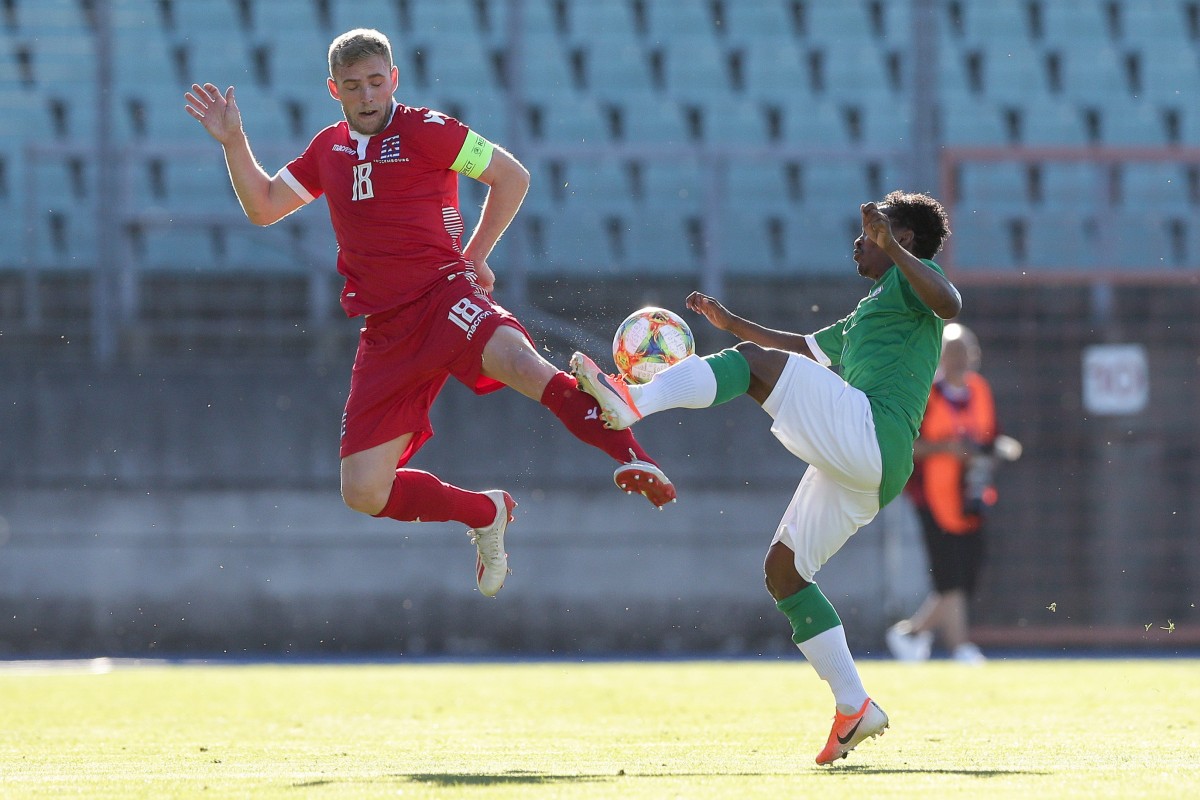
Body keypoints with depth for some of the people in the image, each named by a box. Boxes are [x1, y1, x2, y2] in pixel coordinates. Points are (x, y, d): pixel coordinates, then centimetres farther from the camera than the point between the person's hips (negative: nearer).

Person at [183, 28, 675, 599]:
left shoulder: (422, 131, -2)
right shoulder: (329, 150, 16)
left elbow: (512, 176, 3)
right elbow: (262, 207, 25)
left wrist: (475, 255, 3)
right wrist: (233, 142, 13)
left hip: (443, 293, -6)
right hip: (386, 332, 6)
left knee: (518, 362, -41)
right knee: (363, 494, -2)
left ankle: (632, 458, -38)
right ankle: (486, 515, 21)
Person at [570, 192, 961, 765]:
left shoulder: (908, 279, 8)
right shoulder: (864, 316, 37)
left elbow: (950, 303, -16)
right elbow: (803, 347, 49)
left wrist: (892, 246, -24)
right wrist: (730, 323, 44)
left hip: (867, 433, -10)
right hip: (866, 473, 10)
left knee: (757, 364, -19)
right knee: (783, 568, 10)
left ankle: (633, 402, -39)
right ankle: (854, 708, 6)